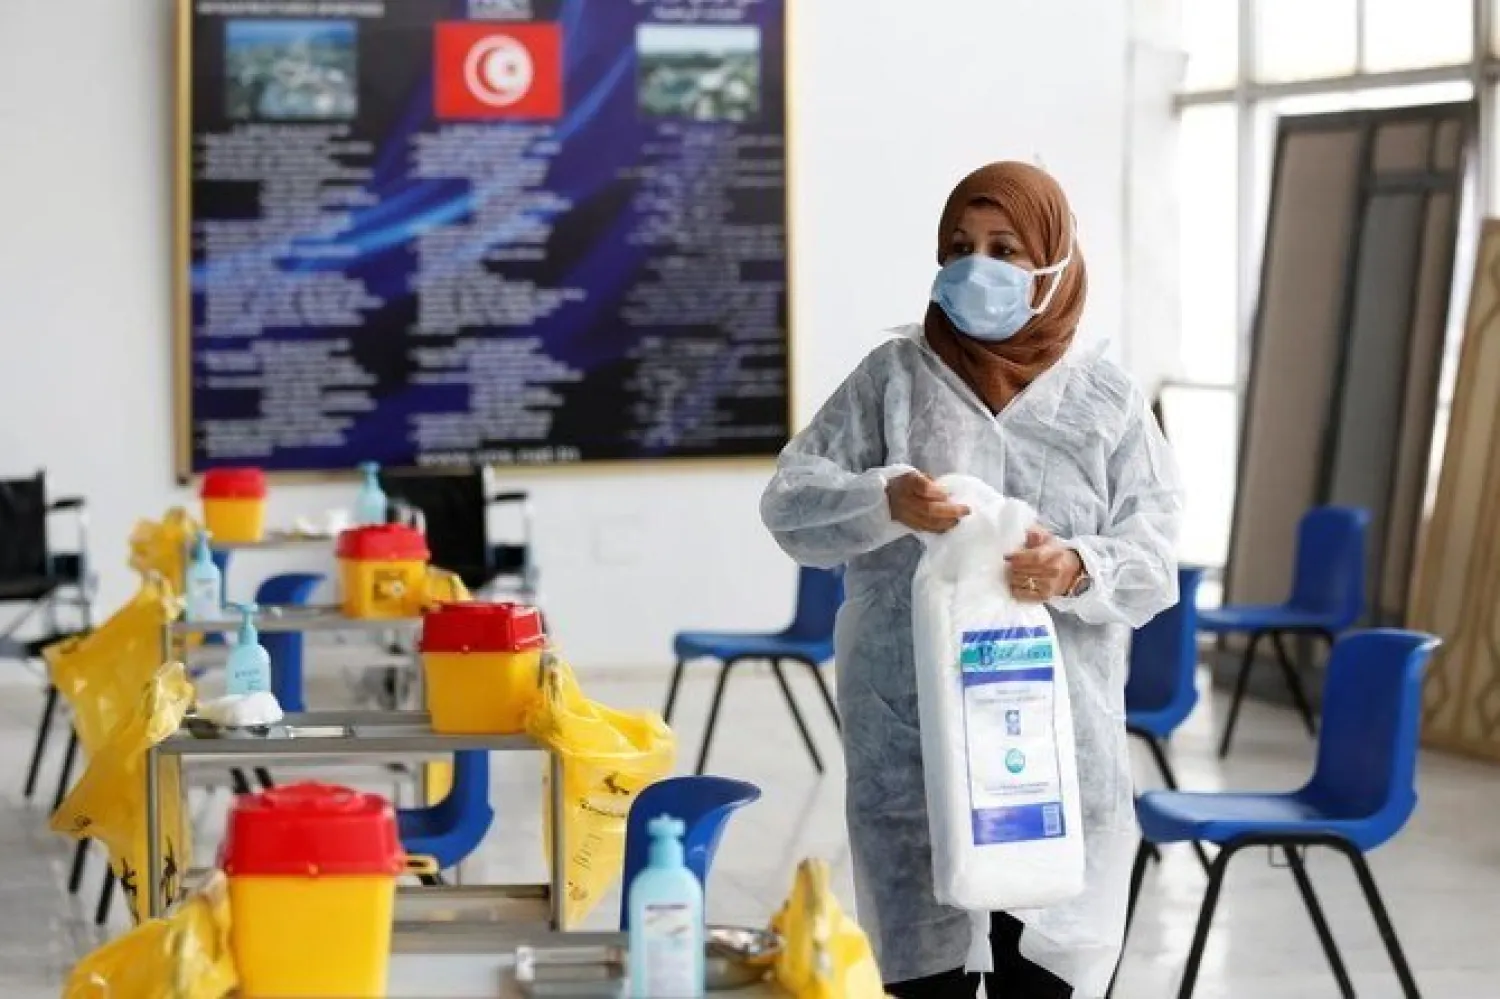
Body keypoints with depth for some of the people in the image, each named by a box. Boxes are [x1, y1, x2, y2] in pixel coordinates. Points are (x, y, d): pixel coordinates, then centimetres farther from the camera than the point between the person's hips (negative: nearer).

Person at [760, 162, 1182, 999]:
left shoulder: (1108, 400, 7)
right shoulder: (894, 376, 6)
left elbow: (1156, 560, 1)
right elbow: (790, 503, 0)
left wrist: (1079, 571, -21)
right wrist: (884, 501, -20)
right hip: (911, 737, 0)